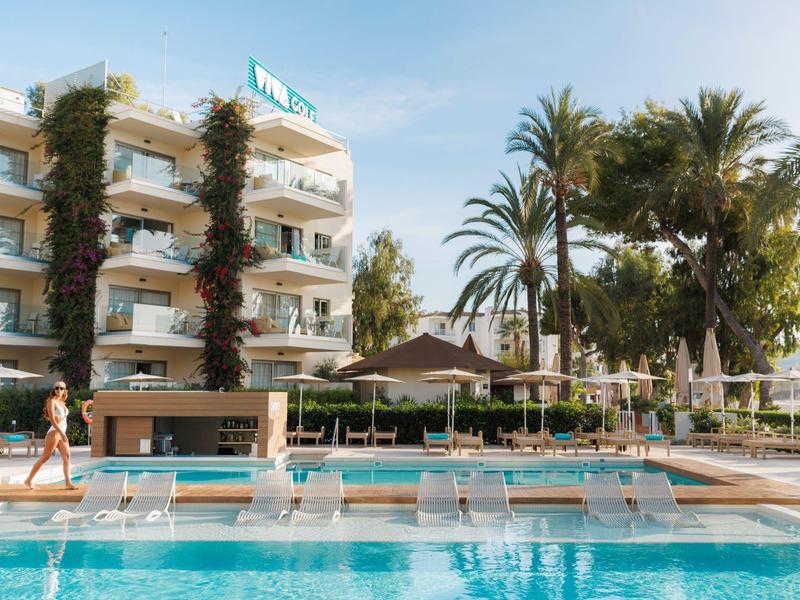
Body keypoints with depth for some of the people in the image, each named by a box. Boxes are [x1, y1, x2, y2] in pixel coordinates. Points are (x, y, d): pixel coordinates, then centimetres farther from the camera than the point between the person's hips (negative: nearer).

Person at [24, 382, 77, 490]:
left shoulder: (62, 402, 14)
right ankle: (29, 480, 11)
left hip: (62, 433, 8)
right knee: (44, 458, 0)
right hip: (54, 433, -8)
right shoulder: (52, 401, -9)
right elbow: (52, 420, -18)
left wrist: (63, 434, 18)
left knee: (67, 457, -2)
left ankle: (68, 482, -4)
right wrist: (62, 433, -25)